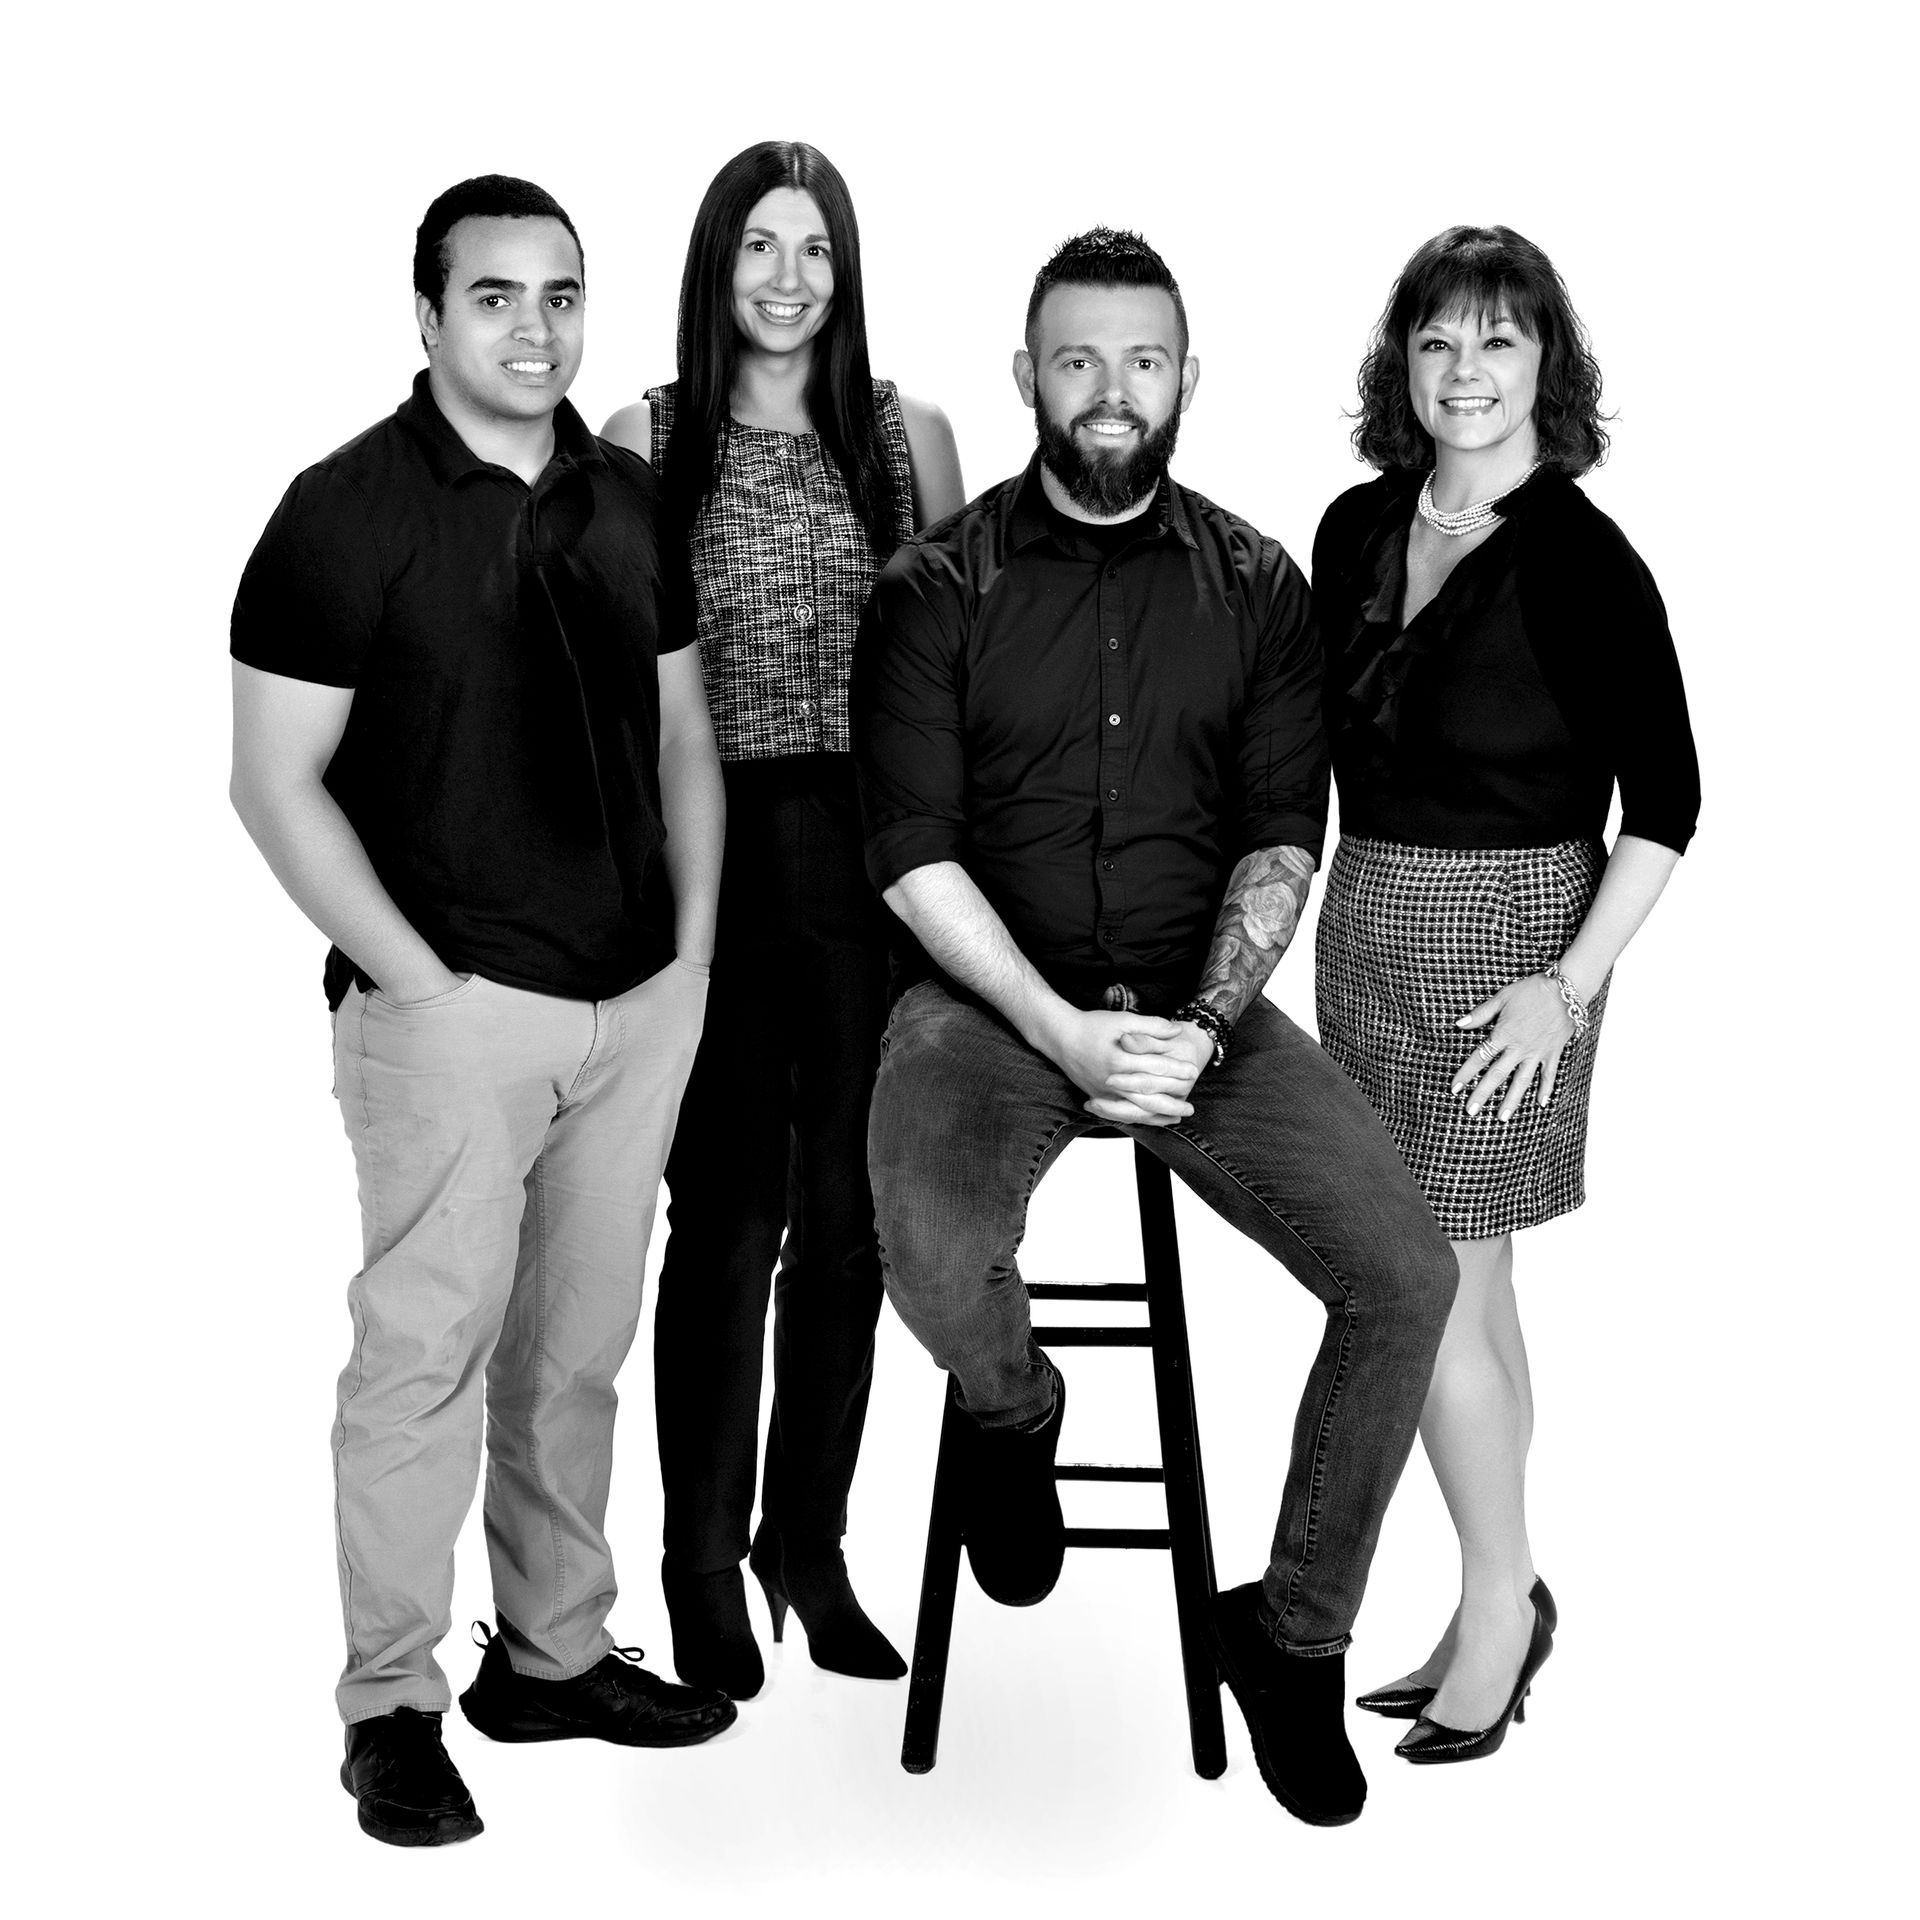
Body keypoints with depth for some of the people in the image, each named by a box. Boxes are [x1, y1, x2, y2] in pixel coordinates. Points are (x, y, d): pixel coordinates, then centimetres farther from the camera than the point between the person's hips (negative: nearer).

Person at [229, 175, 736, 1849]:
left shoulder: (629, 501, 10)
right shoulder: (348, 511, -6)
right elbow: (277, 780, -7)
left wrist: (695, 951, 7)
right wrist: (419, 979, -11)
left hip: (641, 1002, 5)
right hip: (454, 1007, -5)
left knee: (579, 1347, 12)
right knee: (427, 1350, -3)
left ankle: (553, 1654, 26)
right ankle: (393, 1707, 10)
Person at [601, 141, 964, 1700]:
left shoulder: (907, 435, 7)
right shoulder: (646, 440, 3)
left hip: (874, 849, 2)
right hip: (711, 851, -2)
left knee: (849, 1208, 7)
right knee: (729, 1207, 1)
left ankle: (809, 1535, 23)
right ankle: (703, 1558, 15)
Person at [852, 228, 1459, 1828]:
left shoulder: (1256, 586, 7)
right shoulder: (939, 589, -1)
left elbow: (1283, 838, 2)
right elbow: (915, 853, -6)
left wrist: (1204, 1023, -14)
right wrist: (1065, 1033, -17)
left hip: (1200, 1004, 2)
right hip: (991, 999, -2)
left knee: (1408, 1276, -16)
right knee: (933, 1252, -33)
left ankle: (1297, 1632, 7)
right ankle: (1015, 1417, 7)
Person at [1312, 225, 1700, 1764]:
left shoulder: (1582, 561, -13)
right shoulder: (1359, 529, 5)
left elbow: (1665, 802, -12)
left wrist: (1572, 984, -17)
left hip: (1506, 940, -6)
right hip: (1364, 924, 6)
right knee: (1470, 1289, 14)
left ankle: (1501, 1595, 17)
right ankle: (1500, 1615, 26)